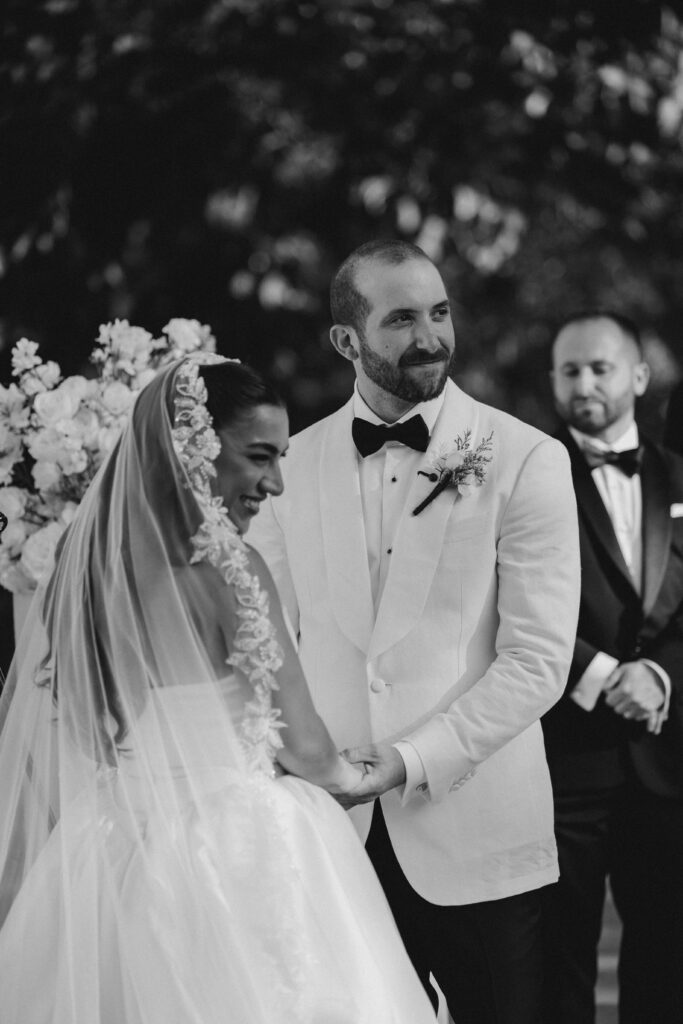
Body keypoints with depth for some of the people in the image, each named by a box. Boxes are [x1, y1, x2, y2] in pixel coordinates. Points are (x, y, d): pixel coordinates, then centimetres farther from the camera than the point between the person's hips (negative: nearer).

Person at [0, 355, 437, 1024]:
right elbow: (301, 745, -10)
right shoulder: (227, 569, -14)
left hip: (109, 860, 7)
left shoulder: (86, 562, 4)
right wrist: (352, 777, 10)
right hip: (236, 861, -6)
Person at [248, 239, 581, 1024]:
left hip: (474, 834, -2)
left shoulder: (525, 460, -3)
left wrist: (413, 764, -15)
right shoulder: (293, 466, 7)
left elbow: (538, 659, -7)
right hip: (335, 833, 2)